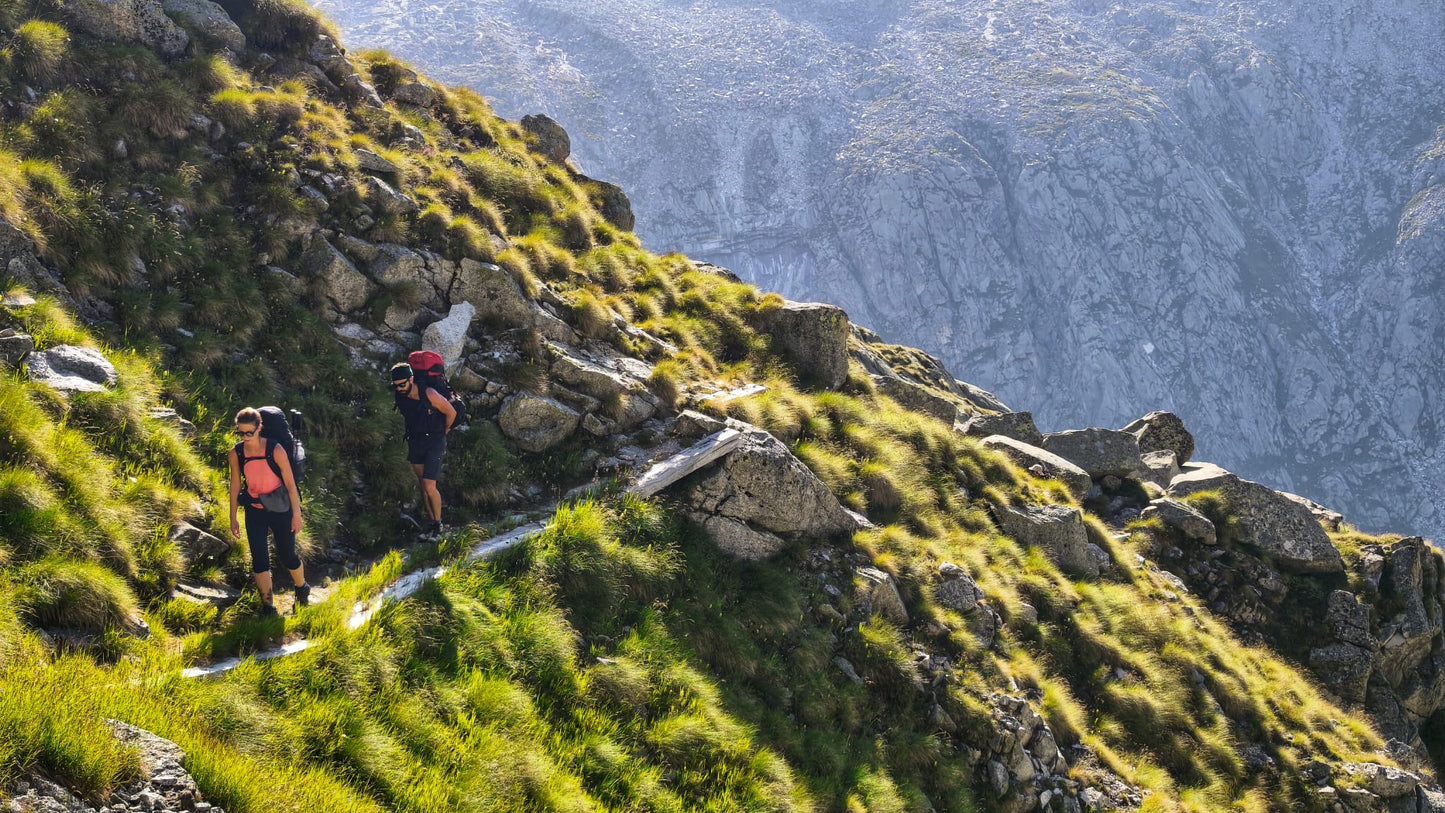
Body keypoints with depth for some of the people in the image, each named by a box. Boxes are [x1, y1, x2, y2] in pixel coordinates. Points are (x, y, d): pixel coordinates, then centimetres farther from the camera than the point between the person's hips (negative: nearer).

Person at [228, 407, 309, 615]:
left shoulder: (275, 450, -21)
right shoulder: (236, 453, -10)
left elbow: (290, 483, -13)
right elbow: (235, 485, 2)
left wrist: (296, 515, -10)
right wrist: (233, 518, 6)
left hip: (280, 510, -3)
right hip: (254, 512, 3)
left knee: (287, 555, 10)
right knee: (259, 558, 2)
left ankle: (302, 589, 40)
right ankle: (267, 604, 17)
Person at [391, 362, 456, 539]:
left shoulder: (429, 395, -21)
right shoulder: (400, 398, -4)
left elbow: (451, 413, -7)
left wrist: (444, 431, 9)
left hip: (434, 443, -5)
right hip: (415, 443, 5)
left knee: (429, 487, -11)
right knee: (423, 488, 8)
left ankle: (438, 524, 5)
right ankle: (431, 524, 18)